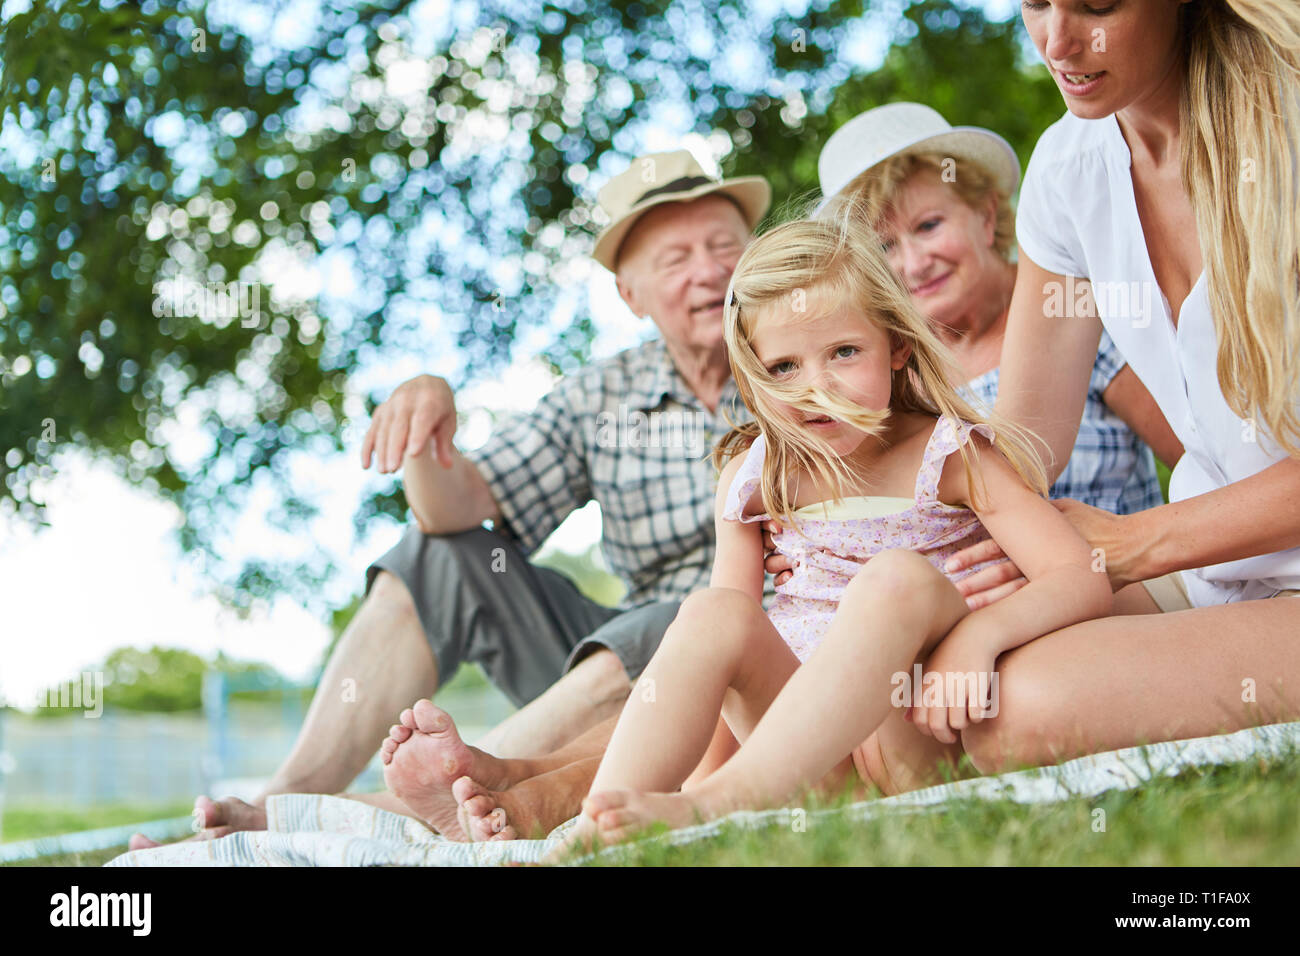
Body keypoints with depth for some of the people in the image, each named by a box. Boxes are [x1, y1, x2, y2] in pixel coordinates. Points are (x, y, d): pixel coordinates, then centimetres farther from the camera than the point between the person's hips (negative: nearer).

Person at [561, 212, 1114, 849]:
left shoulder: (951, 456, -2)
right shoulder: (754, 477, 8)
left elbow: (1084, 581, -12)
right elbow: (731, 650, 6)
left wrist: (979, 632, -30)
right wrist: (697, 758, -10)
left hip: (920, 734, -3)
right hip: (817, 763, 3)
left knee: (898, 577, -30)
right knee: (713, 612, -23)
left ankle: (711, 809, -44)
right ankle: (592, 839, -36)